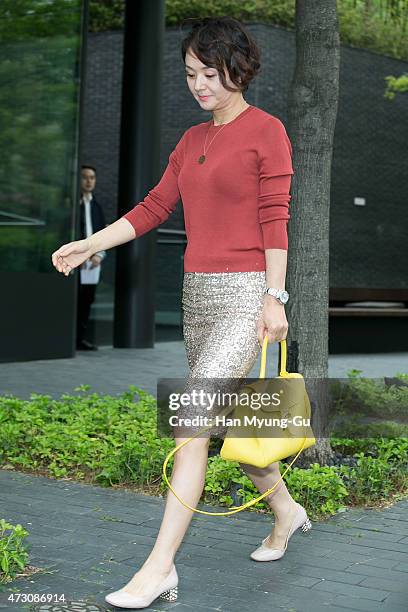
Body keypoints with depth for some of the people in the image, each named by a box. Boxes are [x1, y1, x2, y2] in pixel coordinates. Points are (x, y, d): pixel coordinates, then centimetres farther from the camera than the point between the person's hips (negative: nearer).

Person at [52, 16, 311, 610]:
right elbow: (154, 208, 14)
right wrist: (90, 244, 5)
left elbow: (275, 221, -9)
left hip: (244, 294, -7)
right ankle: (285, 511, 37)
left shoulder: (267, 131, -4)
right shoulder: (192, 139, 16)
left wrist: (274, 298, -14)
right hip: (197, 293, 8)